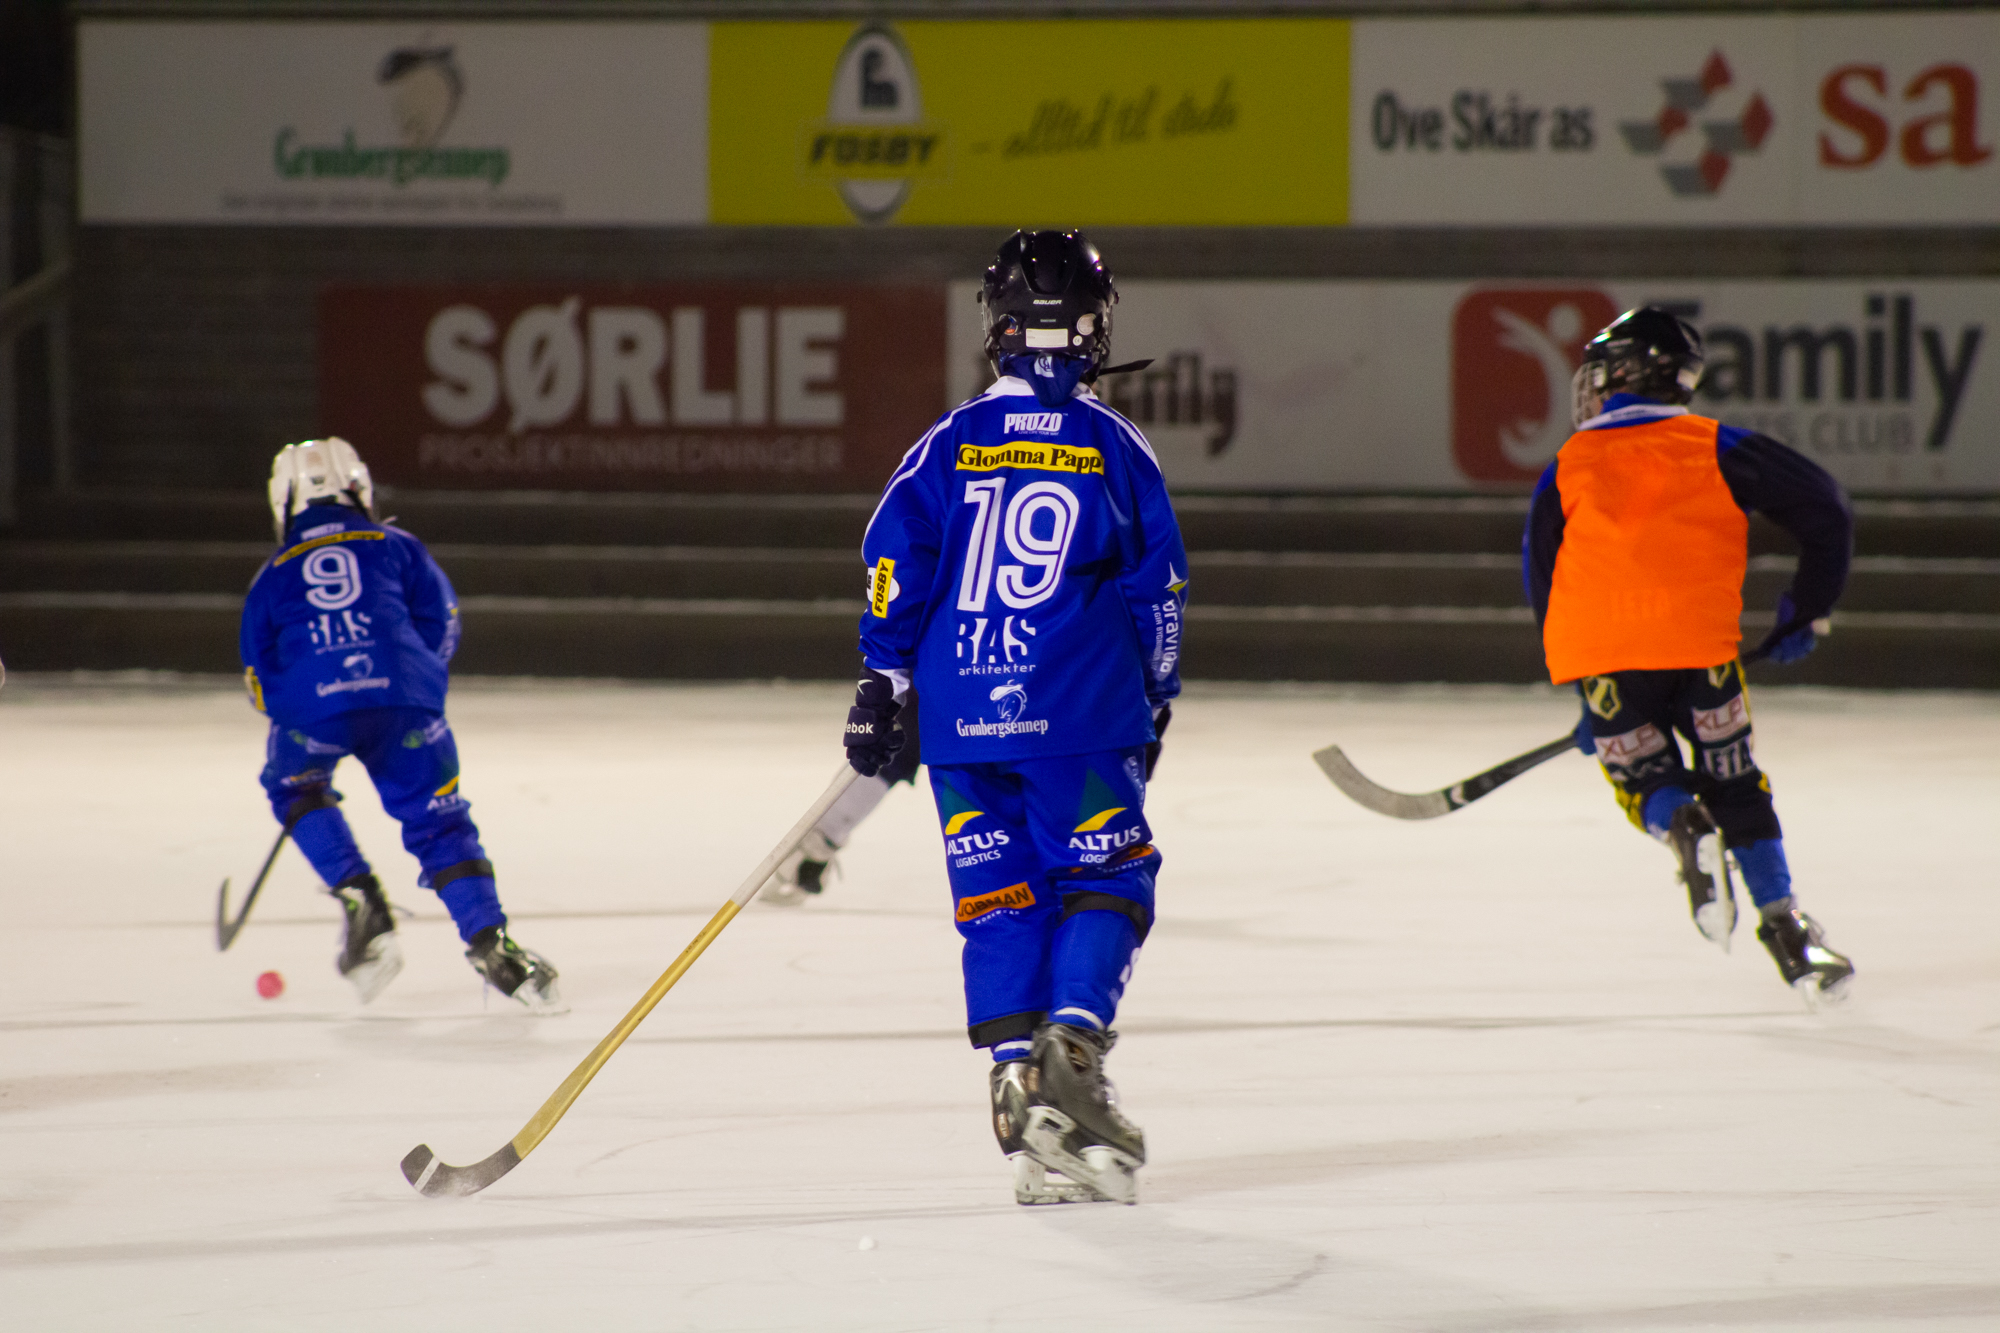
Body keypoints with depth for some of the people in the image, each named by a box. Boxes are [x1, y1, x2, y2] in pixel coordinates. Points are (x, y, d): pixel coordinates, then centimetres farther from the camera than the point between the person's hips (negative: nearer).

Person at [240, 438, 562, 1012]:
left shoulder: (274, 575, 27)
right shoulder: (398, 546, 25)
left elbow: (260, 674, 25)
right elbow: (440, 622, 16)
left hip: (313, 705, 0)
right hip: (403, 698, 0)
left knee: (296, 789, 28)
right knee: (439, 819, 12)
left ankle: (358, 898, 10)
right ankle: (489, 941, -4)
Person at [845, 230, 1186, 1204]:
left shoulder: (948, 446, 4)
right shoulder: (1115, 449, 0)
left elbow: (895, 567, 0)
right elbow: (1156, 586, 4)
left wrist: (880, 688, 6)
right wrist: (1154, 706, 14)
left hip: (961, 719, 2)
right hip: (1078, 717, -2)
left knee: (1000, 904, 8)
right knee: (1105, 884, 4)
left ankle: (1018, 1082, 0)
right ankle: (1072, 1049, -19)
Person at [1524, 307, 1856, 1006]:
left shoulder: (1566, 469, 13)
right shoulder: (1715, 448, 10)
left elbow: (1543, 582, 18)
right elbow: (1822, 505, 7)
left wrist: (1590, 699, 27)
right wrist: (1808, 608, 20)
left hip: (1603, 657, 0)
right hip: (1699, 644, 0)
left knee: (1647, 783, 18)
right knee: (1735, 787, 16)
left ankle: (1682, 827, -16)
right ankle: (1784, 928, 6)